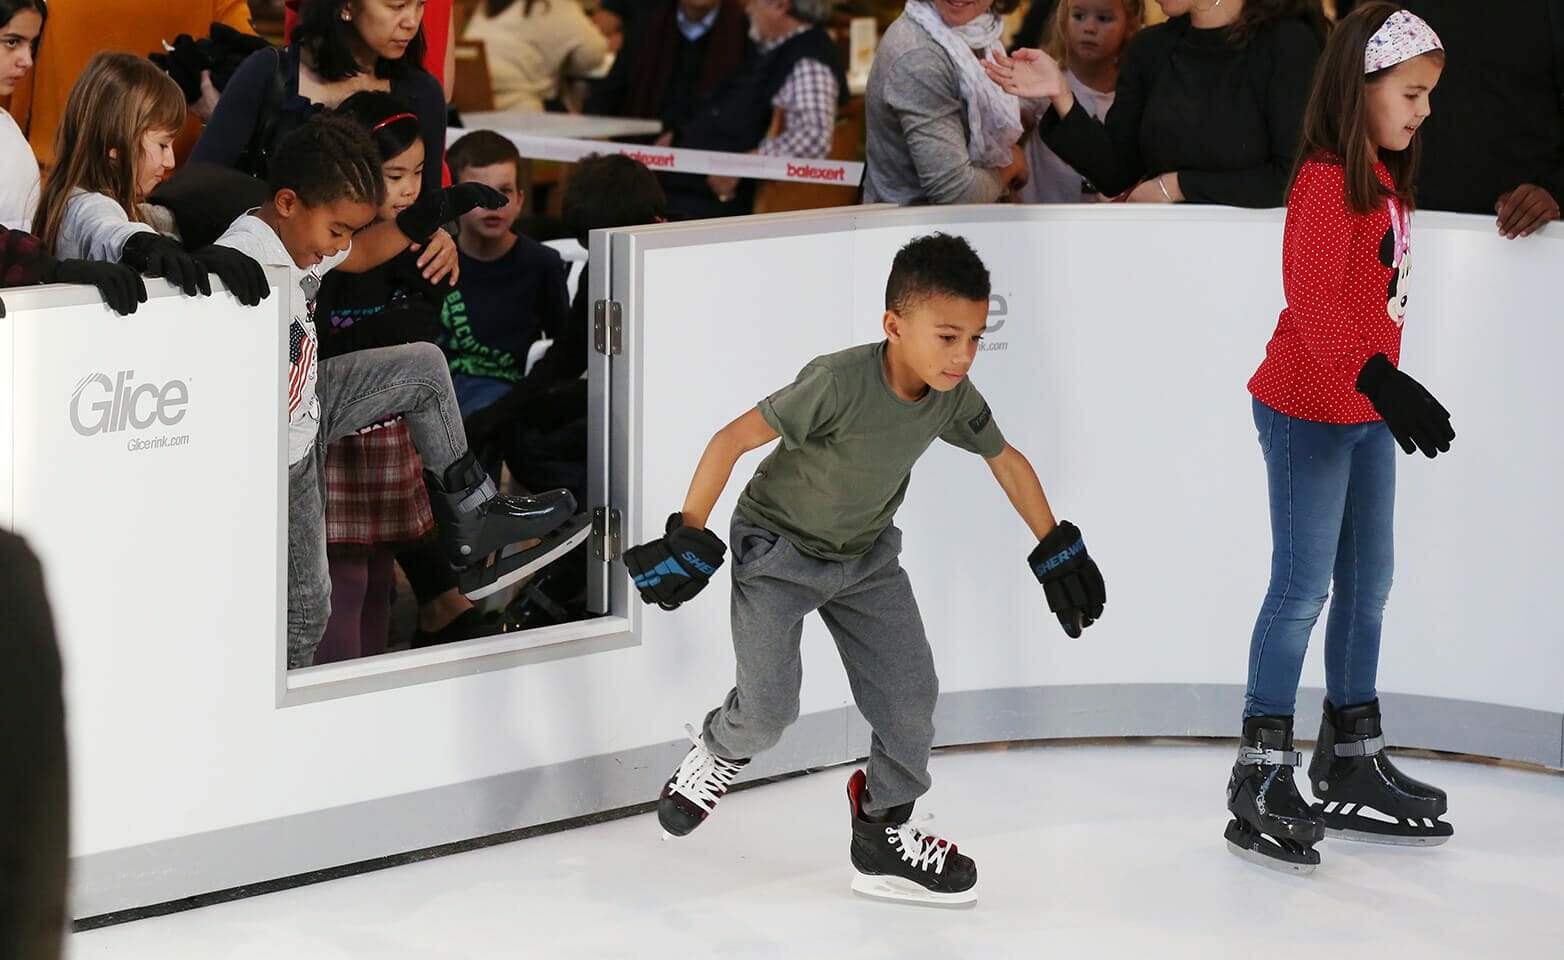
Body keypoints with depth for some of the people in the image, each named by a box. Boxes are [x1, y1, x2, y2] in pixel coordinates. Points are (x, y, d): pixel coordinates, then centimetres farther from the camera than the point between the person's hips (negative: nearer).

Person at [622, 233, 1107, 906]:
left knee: (910, 694, -2)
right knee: (769, 709, -10)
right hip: (778, 547, -5)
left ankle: (885, 834, 17)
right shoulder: (839, 383, -34)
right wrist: (687, 540, -24)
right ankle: (720, 751, 25)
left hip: (866, 557, 6)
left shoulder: (954, 398, -16)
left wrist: (1057, 550, 6)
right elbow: (734, 439, -28)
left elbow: (1007, 461, 3)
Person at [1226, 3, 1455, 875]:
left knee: (1368, 584, 15)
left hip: (1366, 414, 10)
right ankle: (1263, 780, -4)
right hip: (1310, 413, -10)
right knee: (1304, 586, -8)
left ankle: (1354, 763, 25)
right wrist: (1380, 380, -41)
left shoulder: (1386, 182, 9)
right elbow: (1312, 299, -31)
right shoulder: (1327, 184, -19)